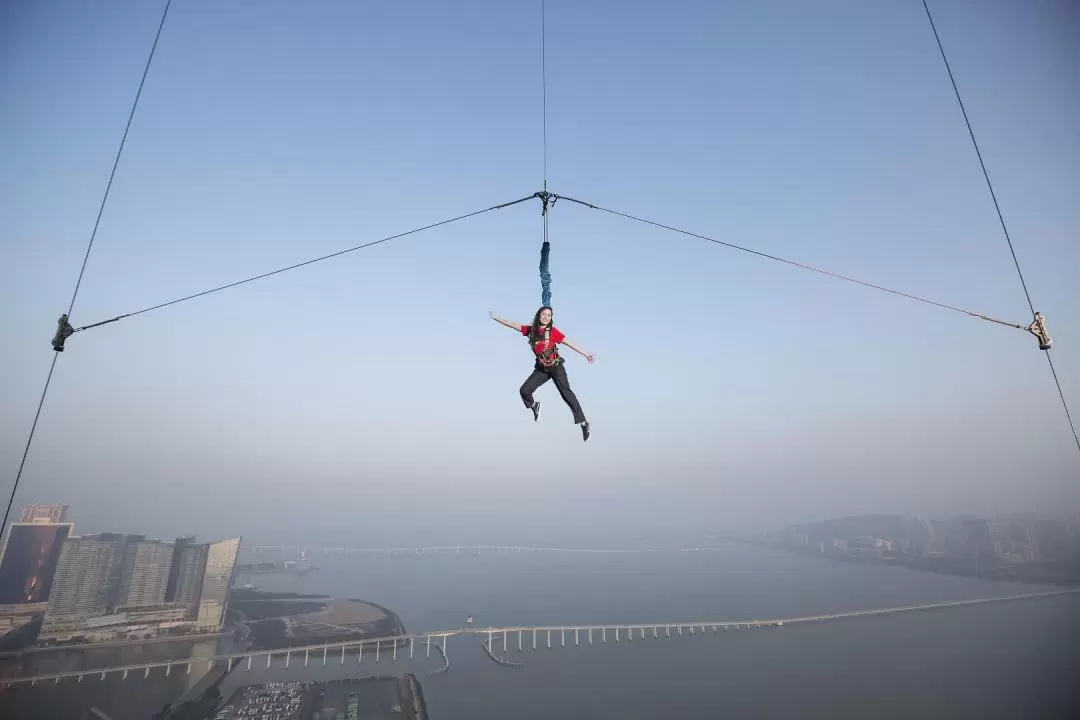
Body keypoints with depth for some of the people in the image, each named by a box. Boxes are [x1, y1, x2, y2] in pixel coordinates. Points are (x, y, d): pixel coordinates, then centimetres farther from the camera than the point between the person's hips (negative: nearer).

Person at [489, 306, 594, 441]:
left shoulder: (553, 331, -11)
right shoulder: (531, 330, 1)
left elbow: (570, 343, -11)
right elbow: (513, 325, 8)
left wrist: (586, 355, -14)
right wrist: (495, 318, 13)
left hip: (556, 367, -4)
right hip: (541, 368, 4)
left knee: (566, 393, -11)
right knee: (524, 390, -6)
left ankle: (583, 423, -7)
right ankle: (534, 406, 27)